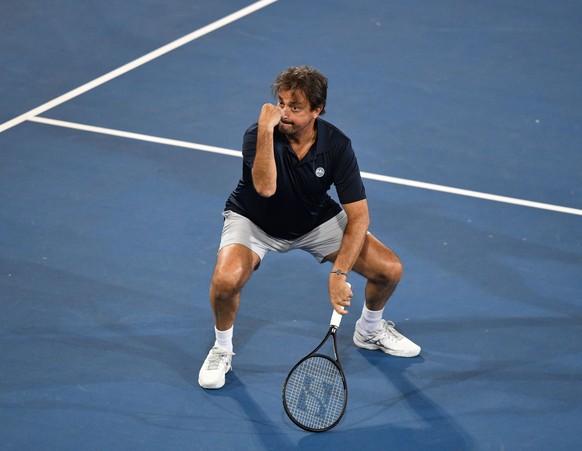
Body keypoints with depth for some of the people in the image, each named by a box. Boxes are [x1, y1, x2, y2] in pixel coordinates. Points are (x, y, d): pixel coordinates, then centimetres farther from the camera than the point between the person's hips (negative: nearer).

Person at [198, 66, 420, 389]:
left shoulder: (337, 145, -22)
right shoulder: (258, 136, -28)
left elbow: (359, 217, -22)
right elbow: (265, 187, -47)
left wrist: (339, 274, -32)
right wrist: (266, 128, -51)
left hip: (316, 221, 3)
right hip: (255, 222, -3)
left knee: (390, 268, -10)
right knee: (226, 278, -34)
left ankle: (370, 330, 24)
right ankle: (222, 350, -2)